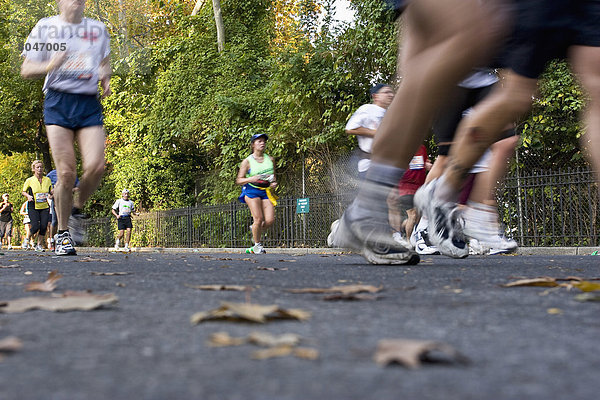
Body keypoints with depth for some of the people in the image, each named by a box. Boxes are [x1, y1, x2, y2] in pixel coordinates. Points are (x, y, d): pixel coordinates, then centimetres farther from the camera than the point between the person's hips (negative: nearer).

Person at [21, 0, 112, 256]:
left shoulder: (98, 29, 14)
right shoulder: (45, 27, 5)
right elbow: (26, 70, 5)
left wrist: (105, 77, 5)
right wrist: (49, 66, -16)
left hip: (89, 104, 3)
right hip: (58, 102, -3)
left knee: (95, 166, -16)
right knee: (66, 171, -11)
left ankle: (77, 209, 14)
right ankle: (63, 233, 6)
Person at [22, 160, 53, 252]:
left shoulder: (47, 180, 7)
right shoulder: (29, 180, -1)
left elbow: (51, 192, 16)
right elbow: (23, 191, 8)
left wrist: (51, 194, -8)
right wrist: (28, 196, -13)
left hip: (45, 207, 3)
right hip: (33, 207, -3)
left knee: (44, 227, -6)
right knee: (36, 226, -14)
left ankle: (39, 245, 9)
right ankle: (28, 238, 16)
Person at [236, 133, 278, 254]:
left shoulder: (270, 159, 11)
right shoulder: (247, 161, -2)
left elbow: (273, 176, 24)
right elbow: (239, 180, -1)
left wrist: (274, 183, 1)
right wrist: (251, 179, -19)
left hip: (266, 191, 4)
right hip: (252, 191, -4)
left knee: (270, 220, -11)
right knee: (258, 219, -16)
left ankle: (256, 232, 23)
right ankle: (257, 245, 4)